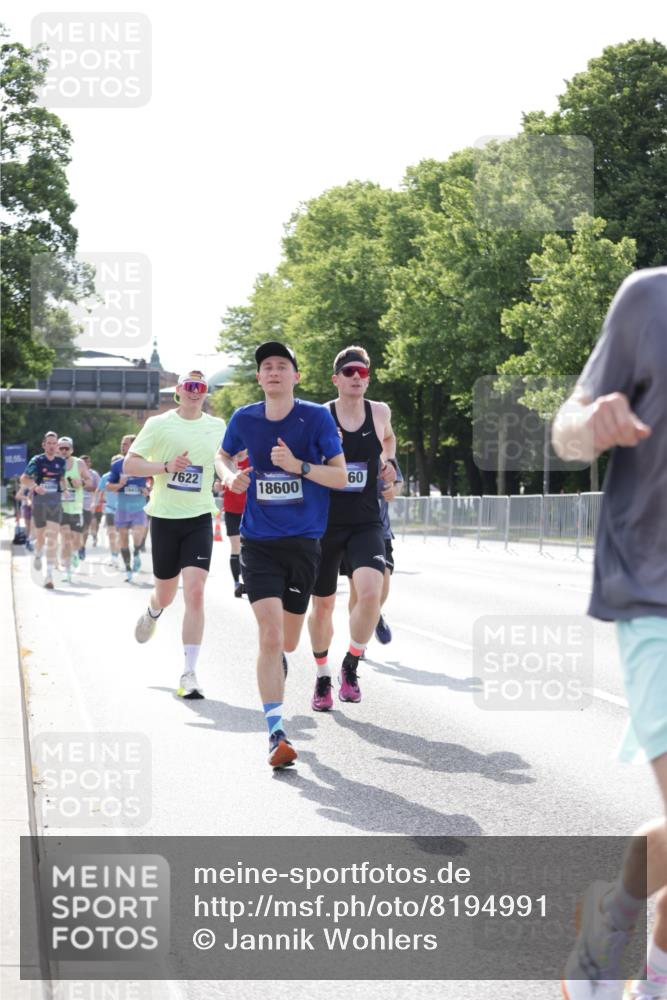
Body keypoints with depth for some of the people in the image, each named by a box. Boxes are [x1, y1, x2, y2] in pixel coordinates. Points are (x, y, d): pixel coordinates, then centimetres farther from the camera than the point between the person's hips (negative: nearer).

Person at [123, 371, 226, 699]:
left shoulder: (217, 427, 5)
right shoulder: (159, 424, -3)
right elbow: (129, 464, -7)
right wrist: (166, 466, -21)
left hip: (199, 518, 1)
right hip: (165, 517, -1)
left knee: (195, 592, -14)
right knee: (166, 593, 12)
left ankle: (189, 674, -13)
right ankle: (152, 613, 52)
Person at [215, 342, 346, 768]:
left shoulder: (317, 417, -5)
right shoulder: (245, 419, 2)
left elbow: (340, 476, -6)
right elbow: (223, 456, 21)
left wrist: (298, 465, -21)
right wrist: (230, 475, -1)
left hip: (303, 541, 0)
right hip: (259, 542, 0)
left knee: (287, 641, 12)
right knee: (270, 635, -15)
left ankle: (274, 670, 49)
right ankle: (277, 732, -13)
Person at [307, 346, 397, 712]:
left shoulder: (380, 412, 3)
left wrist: (388, 461, 11)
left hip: (365, 524, 1)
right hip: (325, 523, -1)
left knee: (371, 590, -24)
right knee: (322, 605, 11)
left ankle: (351, 665, -3)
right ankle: (322, 677, 33)